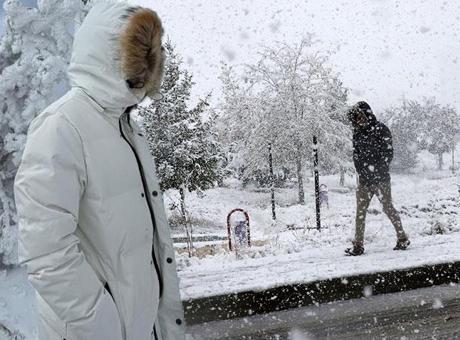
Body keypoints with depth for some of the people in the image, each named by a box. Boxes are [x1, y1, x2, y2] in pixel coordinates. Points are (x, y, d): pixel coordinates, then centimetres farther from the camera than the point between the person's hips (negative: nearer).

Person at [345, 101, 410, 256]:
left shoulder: (381, 129, -5)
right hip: (364, 179, 5)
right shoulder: (358, 133, 10)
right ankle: (358, 245, 5)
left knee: (388, 208, 2)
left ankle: (403, 238, 17)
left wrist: (378, 170, -14)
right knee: (360, 211, 1)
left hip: (381, 179, -5)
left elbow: (388, 152, -8)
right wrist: (362, 171, 0)